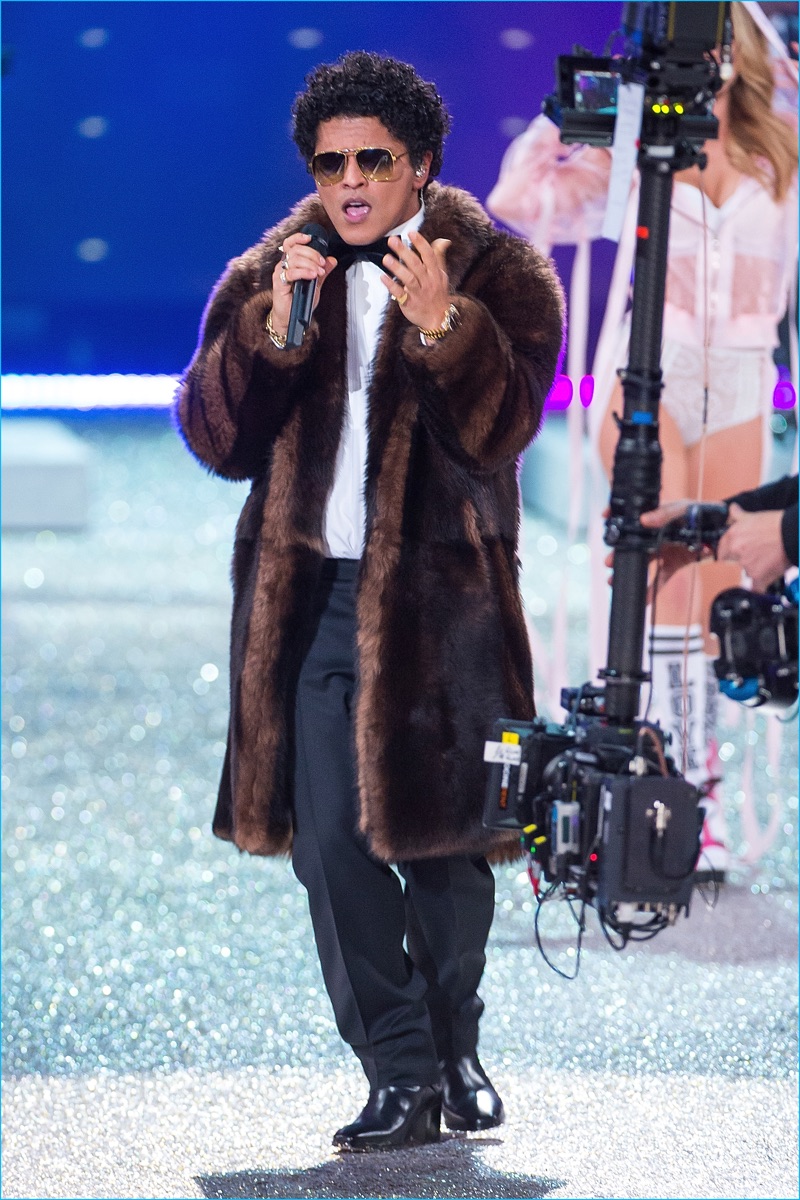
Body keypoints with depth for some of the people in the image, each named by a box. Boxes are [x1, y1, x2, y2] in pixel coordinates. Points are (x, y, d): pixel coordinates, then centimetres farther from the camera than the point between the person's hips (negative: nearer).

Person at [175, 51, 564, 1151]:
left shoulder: (500, 276, 2)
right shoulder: (264, 277, 11)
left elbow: (499, 428, -11)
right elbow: (216, 437, 1)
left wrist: (440, 325, -27)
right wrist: (275, 329, -13)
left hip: (437, 593, -2)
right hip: (310, 594, 2)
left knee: (445, 833, 3)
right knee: (330, 841, -6)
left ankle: (454, 1050, 25)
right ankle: (400, 1072, 1)